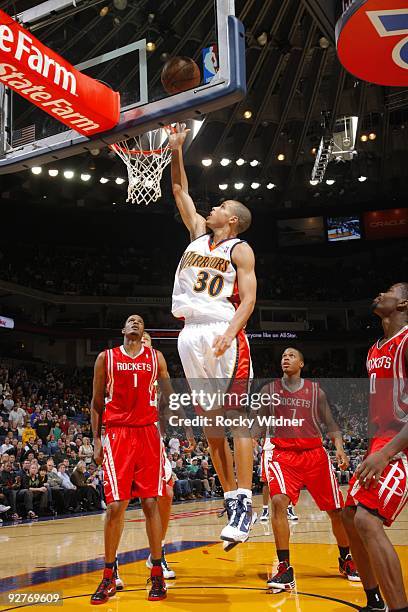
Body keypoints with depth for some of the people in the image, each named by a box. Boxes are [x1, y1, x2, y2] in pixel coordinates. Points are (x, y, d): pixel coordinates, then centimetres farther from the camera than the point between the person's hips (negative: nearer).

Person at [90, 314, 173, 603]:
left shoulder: (156, 357, 10)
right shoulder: (106, 357, 7)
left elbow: (169, 396, 15)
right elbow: (97, 401, 9)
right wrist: (96, 439, 3)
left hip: (149, 433, 1)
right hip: (117, 433, -1)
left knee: (151, 503, 0)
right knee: (116, 505, -4)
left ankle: (157, 572, 10)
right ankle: (109, 576, 9)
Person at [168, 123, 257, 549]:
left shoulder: (240, 249, 1)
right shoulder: (199, 233, 19)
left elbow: (248, 299, -9)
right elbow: (180, 191, 26)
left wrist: (229, 333, -24)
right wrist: (176, 150, 18)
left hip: (225, 335, -6)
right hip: (191, 335, 7)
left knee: (236, 417, -8)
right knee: (210, 424, 6)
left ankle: (244, 502, -9)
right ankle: (230, 499, 13)